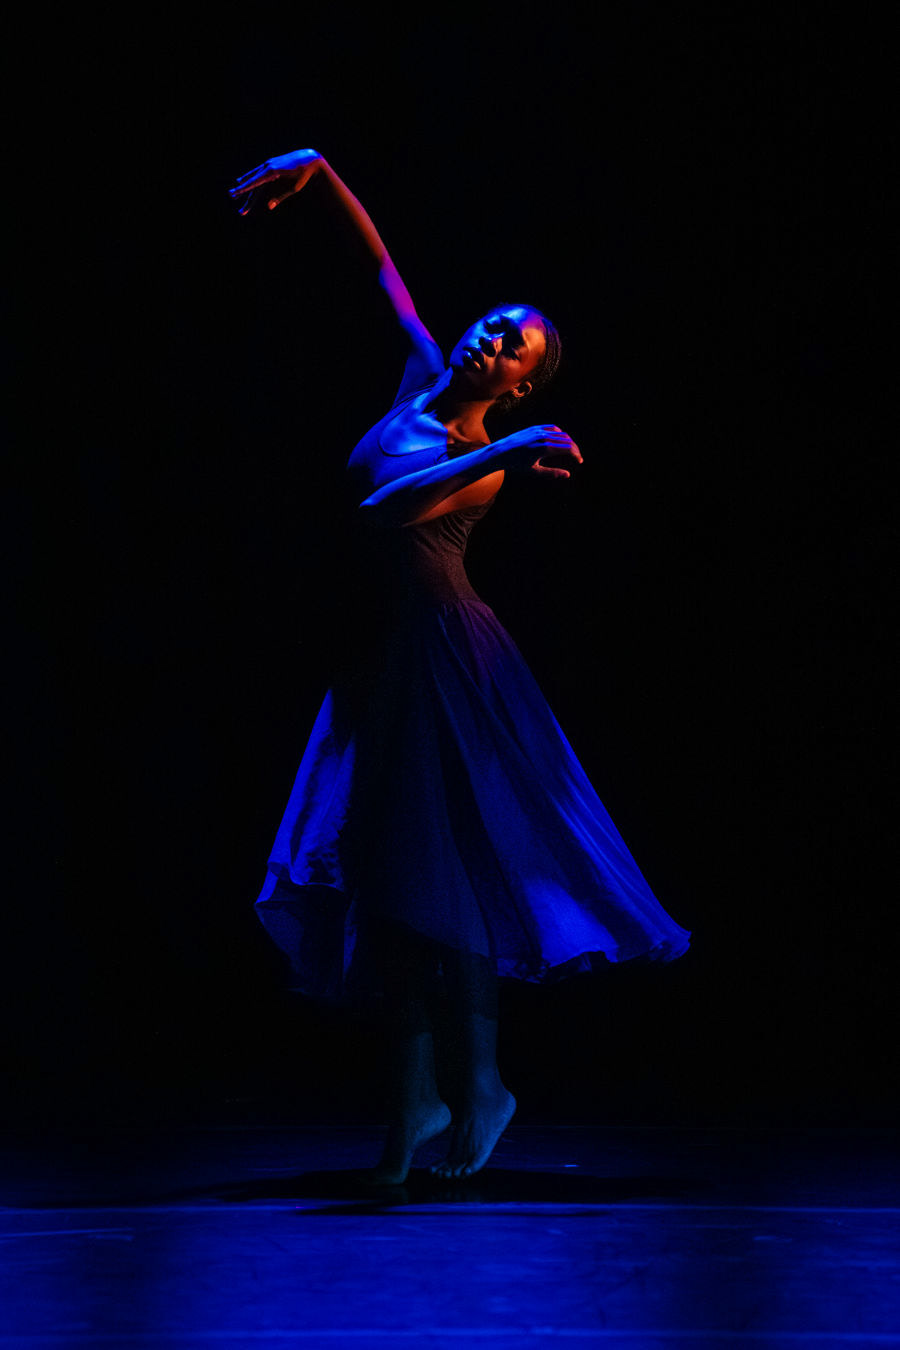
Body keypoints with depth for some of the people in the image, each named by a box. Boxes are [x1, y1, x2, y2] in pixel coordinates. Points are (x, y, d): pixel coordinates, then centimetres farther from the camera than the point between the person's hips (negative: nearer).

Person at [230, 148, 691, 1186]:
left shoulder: (485, 458, -15)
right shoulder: (422, 378, 7)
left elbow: (391, 504, -34)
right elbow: (380, 264, 12)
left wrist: (507, 448, -40)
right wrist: (315, 174, 4)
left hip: (442, 666, -7)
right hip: (386, 657, 7)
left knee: (444, 874, -6)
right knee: (392, 873, 5)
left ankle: (476, 1094, 7)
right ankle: (417, 1099, 10)